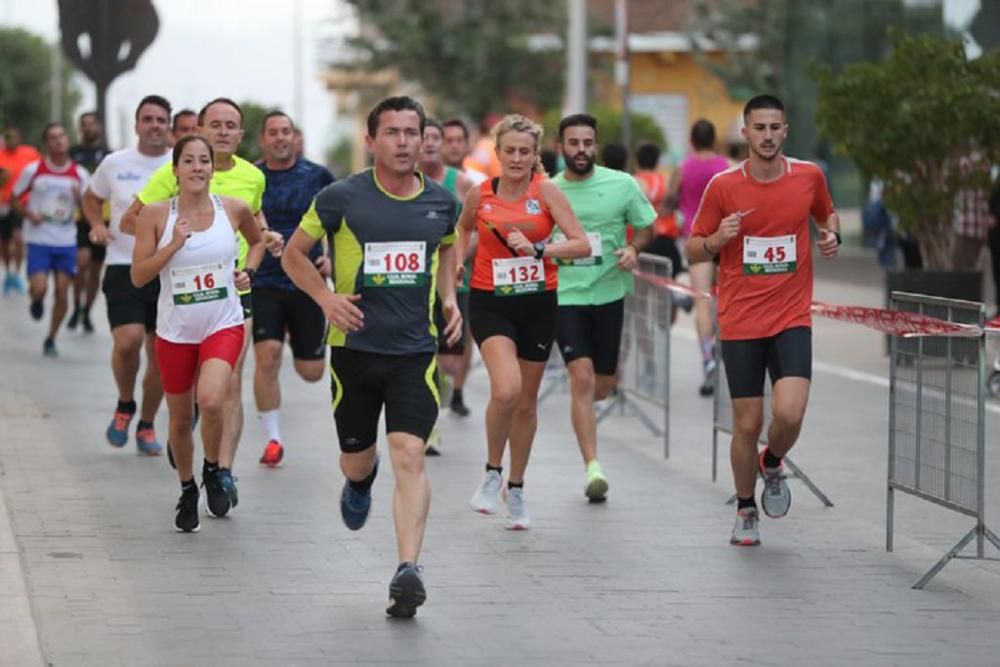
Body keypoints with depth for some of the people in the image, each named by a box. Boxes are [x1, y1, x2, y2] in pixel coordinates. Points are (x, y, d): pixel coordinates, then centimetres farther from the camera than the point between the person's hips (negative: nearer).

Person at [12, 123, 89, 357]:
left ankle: (51, 340, 17)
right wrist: (28, 214, -13)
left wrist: (80, 197, -16)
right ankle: (36, 302, 23)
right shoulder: (33, 170, -4)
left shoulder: (79, 174, 0)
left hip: (66, 241, 2)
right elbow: (14, 199, 5)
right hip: (39, 239, -2)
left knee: (62, 292, -1)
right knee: (39, 289, -16)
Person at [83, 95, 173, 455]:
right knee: (127, 341, -20)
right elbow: (91, 197, 19)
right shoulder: (115, 164, 2)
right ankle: (125, 406, 7)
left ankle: (146, 425, 24)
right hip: (124, 268, -1)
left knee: (160, 354, 6)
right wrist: (97, 225, 1)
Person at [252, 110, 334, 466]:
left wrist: (333, 258, -4)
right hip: (263, 284, 0)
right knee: (267, 355, -17)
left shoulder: (318, 177, 1)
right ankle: (273, 438, -4)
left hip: (308, 281, 0)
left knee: (311, 371, 4)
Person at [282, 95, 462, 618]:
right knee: (357, 459, 13)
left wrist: (449, 297, 8)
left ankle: (408, 570, -20)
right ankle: (361, 480, 53)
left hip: (415, 350, 0)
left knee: (409, 454, -16)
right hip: (354, 347, 0)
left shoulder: (441, 202, 2)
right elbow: (293, 254, 2)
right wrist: (326, 297, -13)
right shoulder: (341, 198, -8)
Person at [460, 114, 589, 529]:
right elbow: (462, 232, 22)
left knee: (526, 402, 12)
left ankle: (516, 489, 30)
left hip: (538, 304, 1)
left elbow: (582, 245, -13)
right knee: (506, 389, -24)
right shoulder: (480, 195, -1)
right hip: (491, 303, -1)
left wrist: (537, 249, -24)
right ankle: (492, 473, -1)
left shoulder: (546, 191, -6)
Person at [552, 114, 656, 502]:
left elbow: (646, 227, 9)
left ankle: (581, 408, 49)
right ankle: (592, 467, -16)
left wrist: (633, 248, -10)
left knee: (605, 383, 11)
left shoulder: (622, 185, -2)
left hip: (609, 293, 2)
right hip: (564, 295, -2)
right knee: (582, 376, -15)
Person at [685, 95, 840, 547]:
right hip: (740, 323, 0)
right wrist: (716, 240, -17)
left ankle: (772, 464, 17)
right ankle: (745, 511, 26)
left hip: (792, 319, 0)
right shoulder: (722, 187, -4)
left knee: (789, 413, -18)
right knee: (747, 424, 2)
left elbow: (827, 214, 22)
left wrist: (832, 235, 0)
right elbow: (693, 251, 4)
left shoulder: (809, 177, 1)